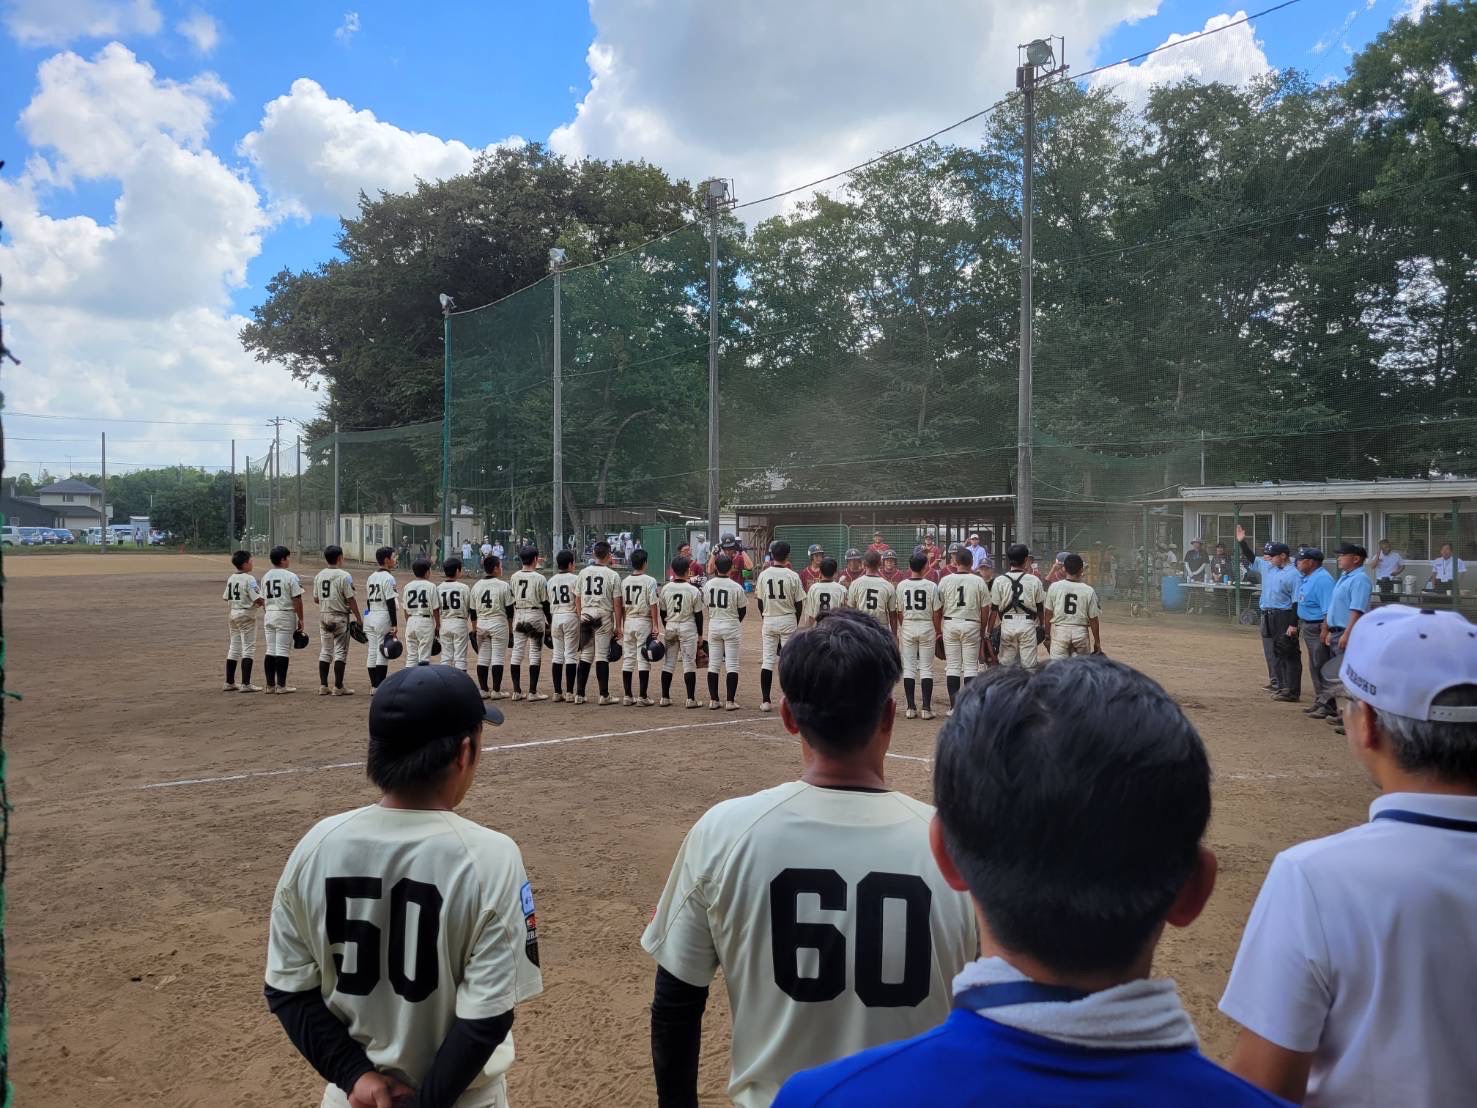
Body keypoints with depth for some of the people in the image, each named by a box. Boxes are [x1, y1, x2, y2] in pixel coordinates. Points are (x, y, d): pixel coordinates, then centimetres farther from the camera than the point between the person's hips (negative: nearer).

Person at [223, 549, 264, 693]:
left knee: (234, 648, 15)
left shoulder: (231, 578, 7)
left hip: (233, 614, 8)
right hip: (247, 615, -8)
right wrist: (264, 604, -4)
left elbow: (225, 597, 14)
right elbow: (257, 599, -22)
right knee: (248, 648, -4)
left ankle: (229, 682, 19)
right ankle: (245, 684, -8)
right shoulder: (249, 579, -16)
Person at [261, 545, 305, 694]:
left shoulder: (265, 576, 9)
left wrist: (270, 613, 18)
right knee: (283, 650, -3)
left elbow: (264, 598, 11)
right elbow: (297, 599, -12)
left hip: (269, 615, 6)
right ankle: (281, 685, -1)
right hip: (285, 615, -6)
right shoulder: (290, 576, -11)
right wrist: (300, 619, -5)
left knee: (270, 650, 9)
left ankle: (270, 684, 12)